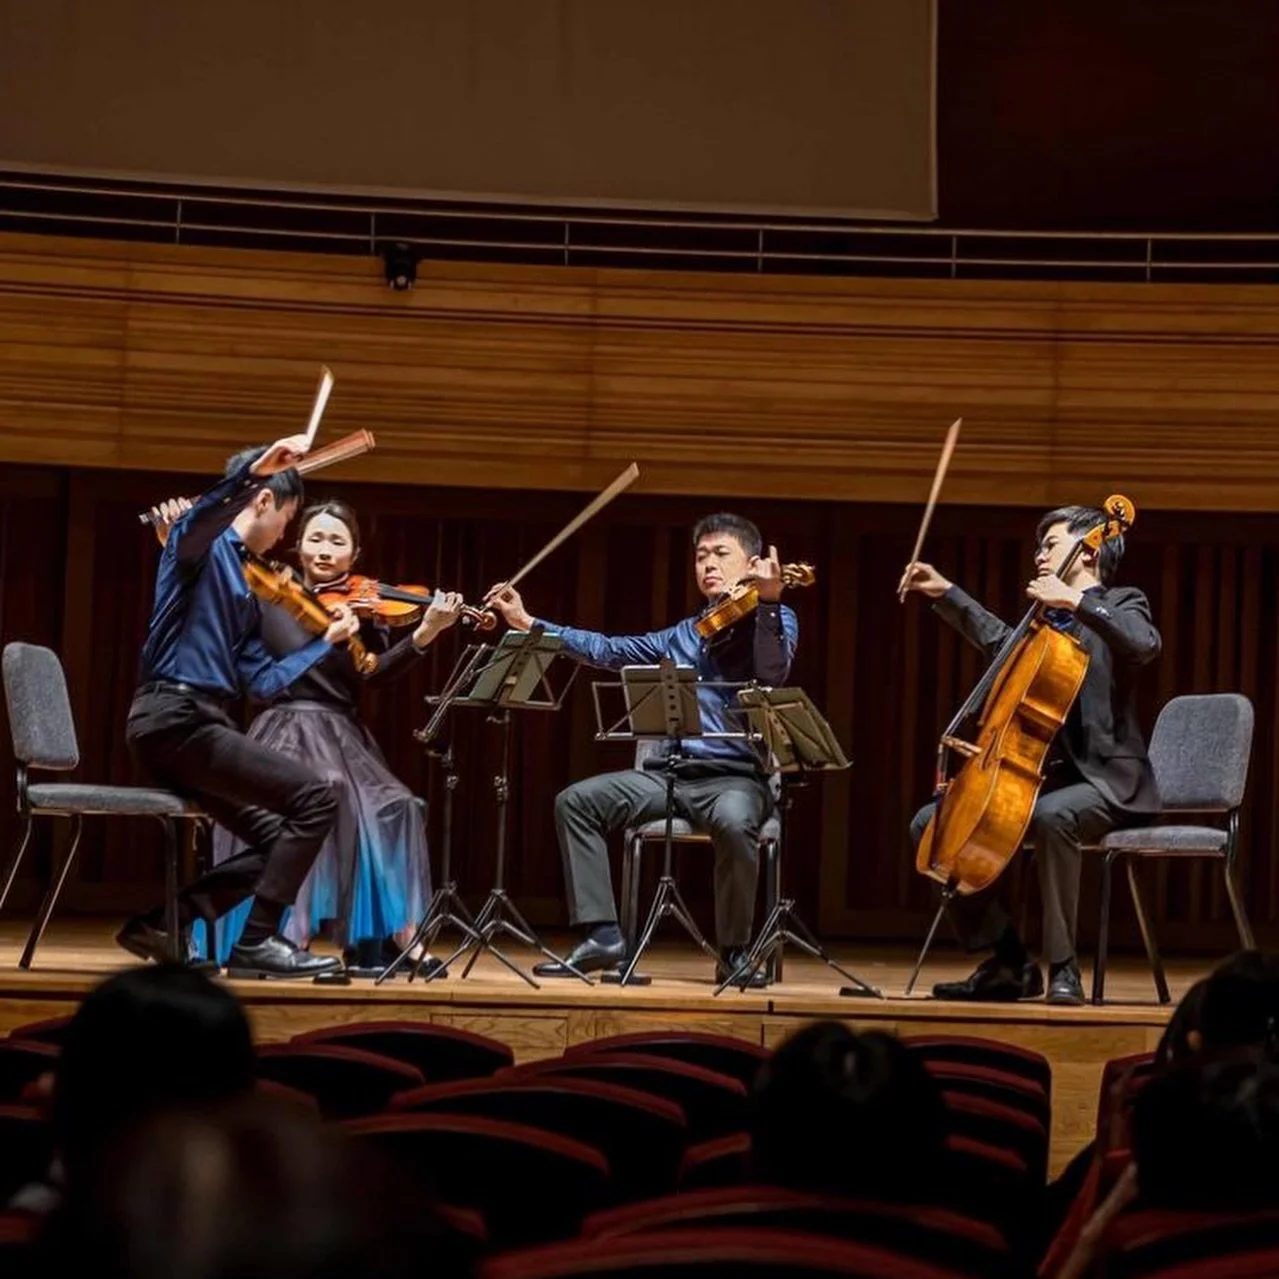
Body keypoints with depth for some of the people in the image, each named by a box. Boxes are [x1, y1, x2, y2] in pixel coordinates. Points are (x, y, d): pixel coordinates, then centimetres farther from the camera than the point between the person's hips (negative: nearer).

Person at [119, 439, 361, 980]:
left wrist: (327, 640, 27)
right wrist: (256, 469, -44)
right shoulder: (201, 544, -2)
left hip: (193, 724, 10)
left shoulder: (242, 588, 23)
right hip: (175, 719, -10)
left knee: (277, 841, 13)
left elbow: (263, 680, 21)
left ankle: (157, 925, 10)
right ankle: (257, 942, -11)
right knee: (315, 798, -13)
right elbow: (201, 516, -30)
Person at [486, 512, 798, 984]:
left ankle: (734, 953, -19)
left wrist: (767, 602, -26)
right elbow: (608, 650, 19)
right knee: (577, 801, -10)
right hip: (673, 774, 6)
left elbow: (771, 678, -18)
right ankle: (602, 936, -11)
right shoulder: (683, 635, 18)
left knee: (732, 820, -39)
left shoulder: (775, 620, 1)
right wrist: (528, 623, 15)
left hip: (740, 779, -6)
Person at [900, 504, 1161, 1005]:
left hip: (1106, 780, -8)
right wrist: (945, 593, 37)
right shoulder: (1048, 620, 20)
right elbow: (998, 639, 39)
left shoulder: (1119, 603, -1)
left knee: (1051, 816, -41)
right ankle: (1009, 962, -1)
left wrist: (1076, 601, -28)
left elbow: (1144, 644, -25)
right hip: (1043, 774, 8)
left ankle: (1064, 969, -30)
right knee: (931, 823, -1)